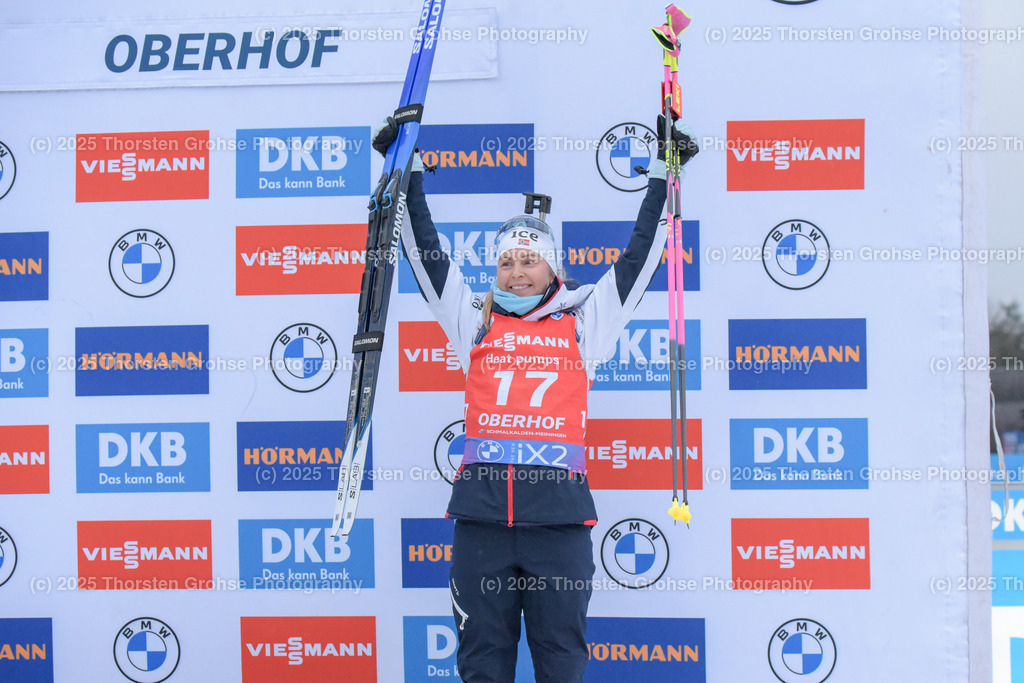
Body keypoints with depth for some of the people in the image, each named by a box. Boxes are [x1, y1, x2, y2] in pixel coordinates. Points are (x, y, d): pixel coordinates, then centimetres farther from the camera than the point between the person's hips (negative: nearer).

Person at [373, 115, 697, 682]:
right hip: (481, 507, 1)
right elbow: (425, 252, 15)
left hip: (559, 509, -1)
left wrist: (663, 172, 17)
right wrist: (408, 169, 15)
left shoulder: (583, 321, 13)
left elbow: (640, 255, 16)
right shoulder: (475, 320, 15)